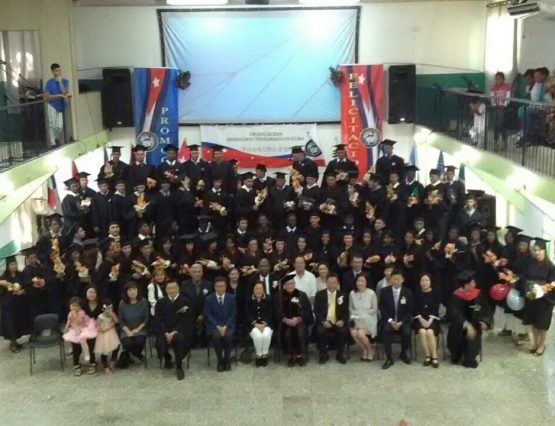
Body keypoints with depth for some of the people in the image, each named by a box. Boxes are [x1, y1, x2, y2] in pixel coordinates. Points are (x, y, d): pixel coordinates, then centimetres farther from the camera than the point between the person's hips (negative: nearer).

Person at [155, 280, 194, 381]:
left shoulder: (185, 301, 3)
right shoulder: (161, 302, 12)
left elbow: (186, 320, -5)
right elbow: (159, 320, 4)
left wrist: (174, 332, -17)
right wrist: (166, 333, -14)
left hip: (179, 330, -2)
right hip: (164, 331, 2)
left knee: (179, 339, -36)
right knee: (160, 345, -26)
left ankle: (179, 366, -14)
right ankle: (167, 357, 13)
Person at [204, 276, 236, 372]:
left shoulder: (231, 298, 5)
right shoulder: (209, 299, 2)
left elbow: (232, 315, 2)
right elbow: (208, 315, -2)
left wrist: (225, 326, -13)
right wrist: (217, 326, -16)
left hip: (228, 325, 1)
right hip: (213, 325, -1)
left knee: (228, 336, -32)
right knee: (216, 336, -33)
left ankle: (226, 360, -9)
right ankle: (220, 360, -11)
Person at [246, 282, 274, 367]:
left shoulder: (268, 299, 5)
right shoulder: (249, 300, 4)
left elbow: (270, 313, 1)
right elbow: (248, 314, 1)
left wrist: (264, 323, -13)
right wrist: (255, 323, -13)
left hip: (266, 324, 0)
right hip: (253, 325, 0)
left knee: (266, 335, -32)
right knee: (257, 336, -32)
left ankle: (264, 355, -12)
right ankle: (259, 355, -12)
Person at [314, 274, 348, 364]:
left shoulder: (342, 295, 8)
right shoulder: (319, 294, 5)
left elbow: (346, 312, 7)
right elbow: (316, 311, 0)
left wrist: (342, 321, -13)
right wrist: (323, 321, -16)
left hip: (338, 323, 1)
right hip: (324, 322, 0)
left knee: (343, 331, -30)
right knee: (320, 331, -31)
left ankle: (340, 354, -7)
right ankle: (323, 354, -9)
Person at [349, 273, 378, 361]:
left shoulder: (371, 293, -7)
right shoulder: (352, 293, 2)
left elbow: (374, 309, -4)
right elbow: (350, 308, 12)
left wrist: (362, 314, -10)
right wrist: (354, 315, -8)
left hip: (368, 319, -3)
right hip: (356, 319, 3)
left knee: (360, 333, -29)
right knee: (354, 333, -27)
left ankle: (371, 350, 3)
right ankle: (364, 350, 2)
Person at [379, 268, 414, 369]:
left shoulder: (408, 292, 1)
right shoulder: (384, 291, 0)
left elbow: (410, 310, 0)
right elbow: (382, 308, 0)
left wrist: (401, 322, -13)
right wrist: (390, 320, -14)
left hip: (403, 320, 0)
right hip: (389, 320, 0)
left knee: (407, 332, -29)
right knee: (386, 330, -32)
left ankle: (403, 354, 2)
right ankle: (389, 358, -21)